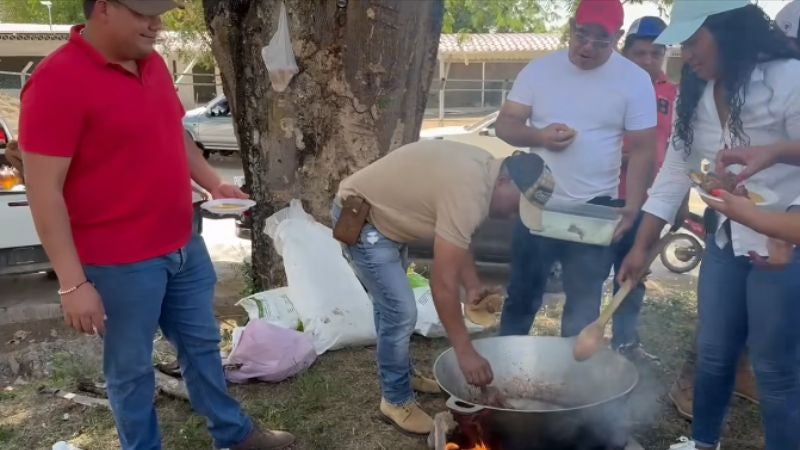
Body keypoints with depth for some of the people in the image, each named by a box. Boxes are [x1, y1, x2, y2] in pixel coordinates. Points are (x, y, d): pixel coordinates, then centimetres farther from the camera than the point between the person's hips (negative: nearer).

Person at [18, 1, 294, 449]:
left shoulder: (152, 62, 4)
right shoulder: (57, 81, -19)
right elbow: (44, 192, -20)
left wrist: (214, 183, 4)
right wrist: (73, 283, -21)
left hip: (184, 246, 8)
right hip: (121, 263, -8)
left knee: (203, 343, 22)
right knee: (132, 368, 12)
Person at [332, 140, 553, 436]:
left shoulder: (482, 170, -1)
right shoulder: (467, 190, -32)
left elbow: (458, 241, 12)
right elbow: (443, 282, -31)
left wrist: (474, 286, 2)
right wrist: (465, 351, -26)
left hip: (383, 216, 11)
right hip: (361, 220, -11)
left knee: (391, 305, 22)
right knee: (400, 312, -10)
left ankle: (402, 375, 40)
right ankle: (396, 402, 8)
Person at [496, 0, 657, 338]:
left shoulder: (635, 80, -5)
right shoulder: (539, 70, 0)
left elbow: (642, 150, -5)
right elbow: (505, 125, -1)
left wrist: (632, 208, -15)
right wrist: (539, 136, -22)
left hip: (594, 212, -1)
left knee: (583, 306, 11)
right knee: (522, 296, 14)